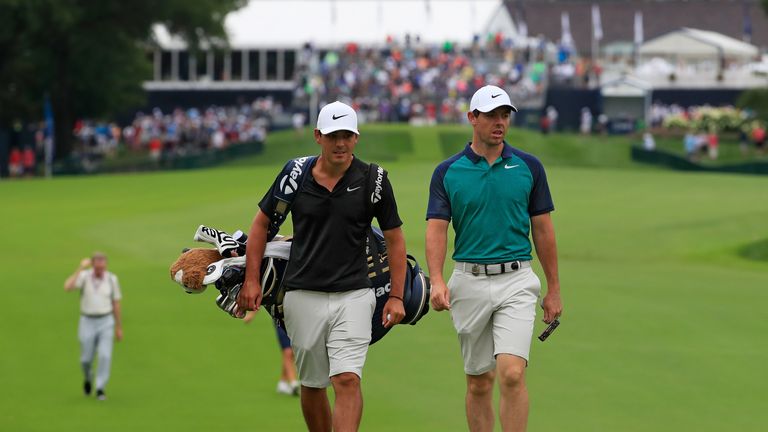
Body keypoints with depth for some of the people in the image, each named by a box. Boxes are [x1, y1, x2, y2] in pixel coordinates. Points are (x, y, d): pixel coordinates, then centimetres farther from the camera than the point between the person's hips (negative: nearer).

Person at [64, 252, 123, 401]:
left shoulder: (111, 279, -3)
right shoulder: (83, 276, -8)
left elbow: (116, 304, 5)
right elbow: (67, 287, -28)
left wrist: (119, 328, 9)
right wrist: (80, 268, -28)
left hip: (106, 323, 0)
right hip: (87, 322, 0)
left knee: (105, 356, -14)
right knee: (86, 359, 7)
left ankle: (100, 389, -3)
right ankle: (88, 378, 40)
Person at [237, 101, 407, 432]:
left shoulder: (373, 180, -3)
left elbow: (394, 238, 5)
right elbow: (262, 223, 11)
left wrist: (396, 296, 0)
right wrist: (251, 280, 5)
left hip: (353, 295, -2)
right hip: (303, 296, 2)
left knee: (347, 379, -16)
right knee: (312, 385, 11)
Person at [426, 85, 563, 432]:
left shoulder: (528, 167, 3)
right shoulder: (447, 172, 2)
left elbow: (542, 229, 8)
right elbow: (436, 229, -4)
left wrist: (554, 289, 8)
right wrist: (437, 281, -20)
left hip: (516, 281, -1)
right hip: (469, 282, 1)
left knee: (512, 374, -16)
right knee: (478, 381, 9)